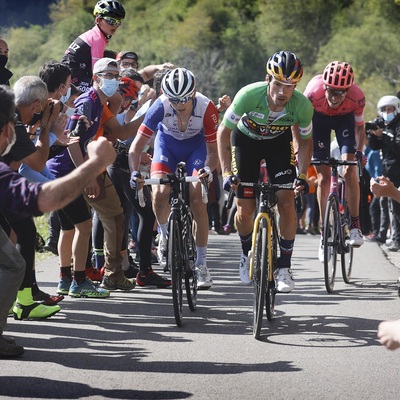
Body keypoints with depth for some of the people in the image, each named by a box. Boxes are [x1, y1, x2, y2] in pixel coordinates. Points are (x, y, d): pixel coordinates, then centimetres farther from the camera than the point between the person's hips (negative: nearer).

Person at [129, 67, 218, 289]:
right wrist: (135, 172, -45)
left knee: (197, 200, -14)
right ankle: (165, 235, 11)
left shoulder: (206, 108, -33)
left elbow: (213, 148, -23)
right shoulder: (160, 107, -33)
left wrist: (208, 169, -44)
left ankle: (201, 264, -3)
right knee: (160, 193, -22)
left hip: (196, 146, -1)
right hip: (167, 144, 1)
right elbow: (136, 146, -28)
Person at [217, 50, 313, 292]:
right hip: (246, 139, -1)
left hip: (279, 142, 1)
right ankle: (247, 254, 28)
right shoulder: (249, 95, -36)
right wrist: (226, 173, -29)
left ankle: (285, 269, -3)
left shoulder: (302, 106, -31)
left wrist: (302, 175, -23)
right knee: (245, 211, -4)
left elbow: (305, 141, -10)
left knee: (286, 202, -14)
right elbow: (224, 131, -22)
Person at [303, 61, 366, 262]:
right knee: (323, 177, -3)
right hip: (319, 117, 0)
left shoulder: (357, 97, -35)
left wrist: (359, 151, -21)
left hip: (345, 118, 0)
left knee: (349, 171, -18)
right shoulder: (313, 92, -38)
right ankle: (325, 234, 6)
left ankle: (355, 225, -5)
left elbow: (359, 126, -13)